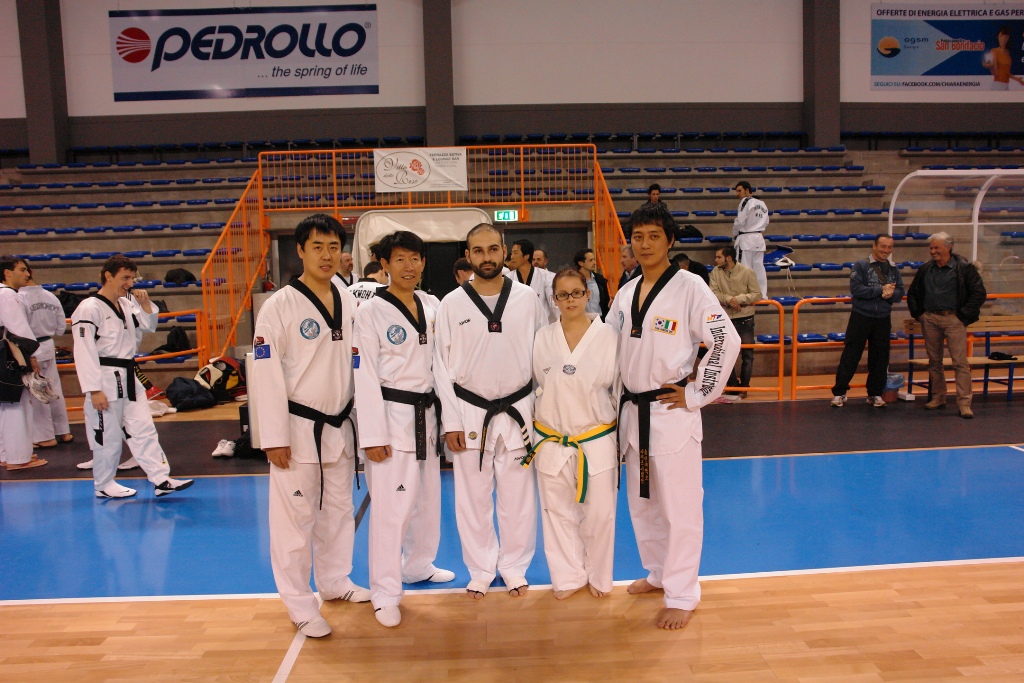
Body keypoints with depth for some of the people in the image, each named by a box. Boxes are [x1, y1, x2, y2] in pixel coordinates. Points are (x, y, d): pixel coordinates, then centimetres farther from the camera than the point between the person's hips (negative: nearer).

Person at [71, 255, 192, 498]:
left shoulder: (126, 304, 10)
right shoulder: (89, 309, -15)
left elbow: (149, 326, 21)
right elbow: (84, 353, -18)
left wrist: (145, 304, 3)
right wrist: (94, 390, -20)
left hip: (129, 379, 8)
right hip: (106, 380, -8)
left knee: (143, 429, 6)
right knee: (108, 436, 4)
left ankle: (161, 480, 8)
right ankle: (103, 484, 21)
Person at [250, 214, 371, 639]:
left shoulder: (349, 302, 5)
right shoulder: (280, 306, -12)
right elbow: (266, 375, -14)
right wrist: (274, 437, -16)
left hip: (339, 427, 6)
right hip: (299, 428, -6)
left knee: (338, 511, 19)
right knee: (296, 517, 1)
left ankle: (335, 582, 37)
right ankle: (300, 605, 17)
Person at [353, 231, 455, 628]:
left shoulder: (432, 306, 7)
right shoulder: (371, 312, -9)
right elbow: (365, 377, -11)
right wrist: (373, 436, -15)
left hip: (426, 413, 6)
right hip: (391, 415, -6)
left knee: (428, 497, 17)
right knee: (391, 505, -5)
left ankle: (418, 565, 39)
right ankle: (385, 594, 9)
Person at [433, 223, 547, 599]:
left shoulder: (527, 298, -2)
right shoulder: (452, 304, -3)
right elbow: (443, 366, 0)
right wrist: (451, 422, -3)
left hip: (517, 410, 0)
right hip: (470, 413, 0)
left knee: (517, 497, 9)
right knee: (473, 498, 9)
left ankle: (514, 567, 30)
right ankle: (481, 570, 30)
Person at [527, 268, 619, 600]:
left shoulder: (609, 336, -6)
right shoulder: (543, 338, -1)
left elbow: (622, 391, 1)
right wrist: (530, 429, 9)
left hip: (597, 441, -1)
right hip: (552, 442, 2)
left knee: (599, 513, 7)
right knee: (558, 513, 12)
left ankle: (598, 576, 32)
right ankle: (569, 576, 33)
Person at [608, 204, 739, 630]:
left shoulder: (689, 287, -10)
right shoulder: (626, 294, 9)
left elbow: (726, 341, -15)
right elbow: (610, 350, 17)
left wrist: (697, 394, -13)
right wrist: (620, 406, 11)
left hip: (672, 413, -7)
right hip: (632, 411, 7)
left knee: (679, 506, 0)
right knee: (640, 501, 18)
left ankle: (682, 595, 15)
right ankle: (659, 573, 37)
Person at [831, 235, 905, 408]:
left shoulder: (893, 269, 9)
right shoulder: (861, 265, -5)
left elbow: (899, 293, 4)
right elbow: (855, 288, -15)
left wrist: (890, 294, -17)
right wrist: (880, 290, -16)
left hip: (883, 319, 4)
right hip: (861, 316, -4)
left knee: (880, 358, 9)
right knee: (851, 355, -2)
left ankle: (875, 393, 21)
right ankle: (839, 392, 4)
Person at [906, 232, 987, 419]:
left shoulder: (964, 268, -4)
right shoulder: (925, 270, 10)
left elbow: (979, 293, -4)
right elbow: (912, 293, 22)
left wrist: (963, 315, -8)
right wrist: (918, 313, 11)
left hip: (953, 319, -5)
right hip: (930, 319, 5)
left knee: (960, 361, -8)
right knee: (934, 361, 11)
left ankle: (964, 403, -6)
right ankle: (938, 398, 22)